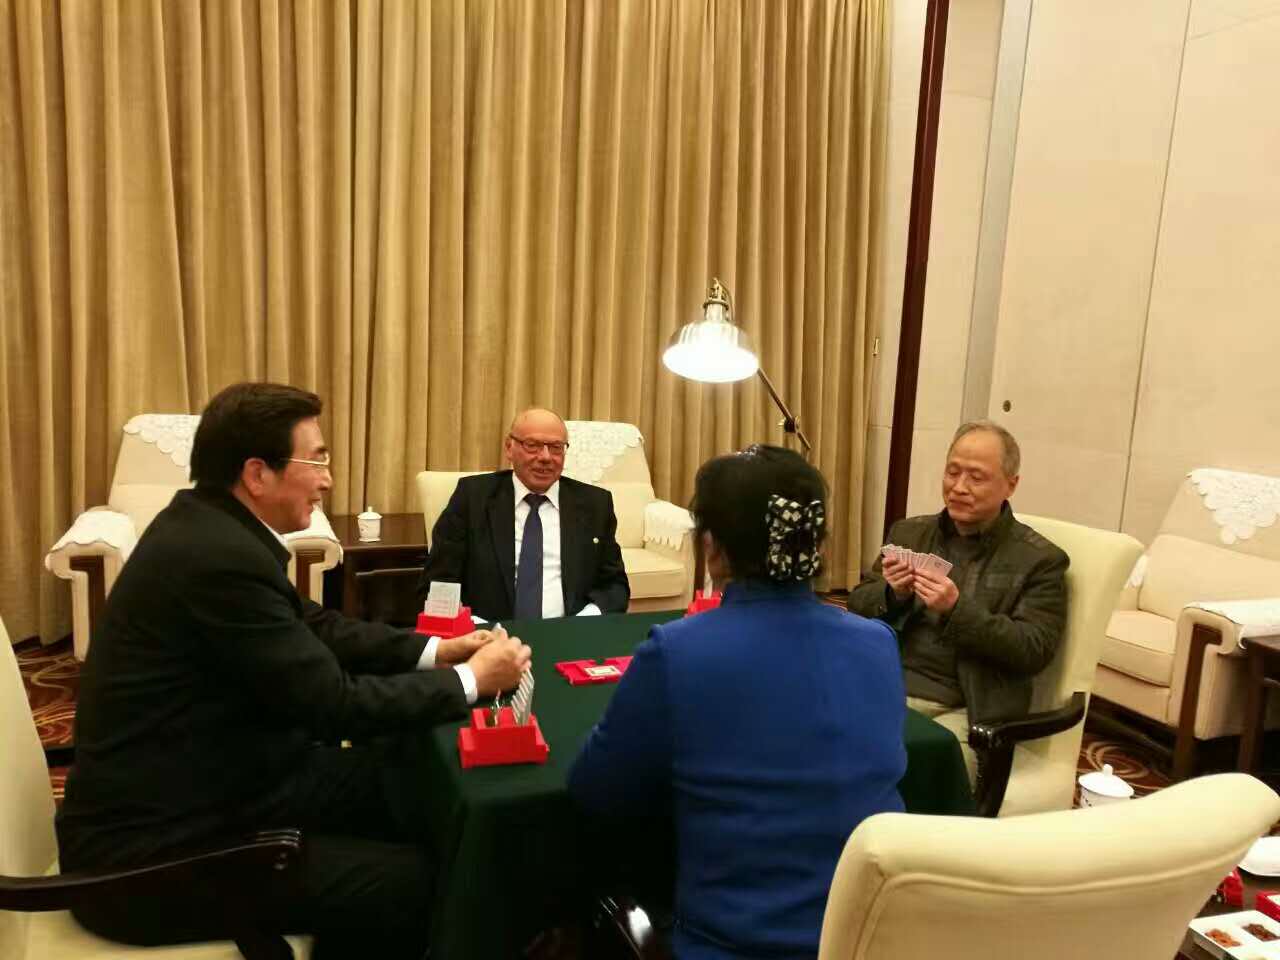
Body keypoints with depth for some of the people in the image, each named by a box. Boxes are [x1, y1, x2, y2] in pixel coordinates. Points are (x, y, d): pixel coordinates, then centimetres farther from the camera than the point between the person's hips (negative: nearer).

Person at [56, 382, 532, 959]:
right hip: (154, 848, -9)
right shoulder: (221, 557, -28)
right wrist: (470, 681, -12)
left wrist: (433, 650, 3)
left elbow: (310, 626, 11)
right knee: (411, 880, -11)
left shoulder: (213, 526, 2)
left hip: (194, 787, 10)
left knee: (414, 787, 7)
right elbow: (335, 704, -24)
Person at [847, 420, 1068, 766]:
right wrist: (892, 594, -10)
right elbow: (857, 606, 13)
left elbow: (1034, 652, -8)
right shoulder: (909, 532, 12)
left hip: (967, 711, -3)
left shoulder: (1039, 559, 0)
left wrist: (957, 609, -22)